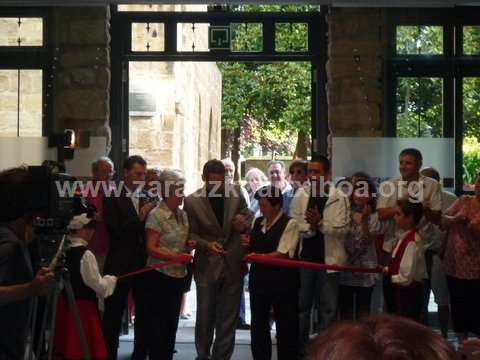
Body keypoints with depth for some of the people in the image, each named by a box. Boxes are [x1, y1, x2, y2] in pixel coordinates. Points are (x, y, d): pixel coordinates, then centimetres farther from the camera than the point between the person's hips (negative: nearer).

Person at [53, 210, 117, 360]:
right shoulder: (86, 254, -17)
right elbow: (98, 285, -14)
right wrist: (111, 280, 4)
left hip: (65, 305, 7)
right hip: (83, 307, -7)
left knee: (67, 348, 12)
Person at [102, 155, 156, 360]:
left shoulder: (147, 196, 7)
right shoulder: (112, 197, -4)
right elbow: (115, 229, -14)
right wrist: (140, 217, -19)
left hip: (144, 262, 4)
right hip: (120, 264, -3)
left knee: (144, 313, 10)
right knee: (113, 314, 5)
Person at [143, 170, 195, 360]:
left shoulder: (182, 215, 8)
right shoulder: (156, 215, -13)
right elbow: (151, 249, -16)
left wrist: (188, 246, -4)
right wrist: (175, 257, -27)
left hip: (178, 276, 7)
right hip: (159, 276, -7)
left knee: (171, 323, 12)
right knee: (157, 325, 2)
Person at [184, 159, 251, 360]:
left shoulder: (236, 194, -1)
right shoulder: (192, 201, -8)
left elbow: (248, 217, 11)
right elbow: (191, 234, -5)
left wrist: (244, 224, -13)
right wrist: (206, 245, -24)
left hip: (233, 264, 2)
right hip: (207, 266, -2)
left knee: (229, 316, 7)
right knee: (205, 315, 9)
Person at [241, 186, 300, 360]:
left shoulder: (290, 224, -11)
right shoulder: (257, 222, 9)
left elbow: (283, 254, -18)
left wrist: (259, 257, -15)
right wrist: (247, 243, -6)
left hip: (282, 281, -6)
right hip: (259, 279, 6)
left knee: (285, 326, 6)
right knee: (258, 324, 14)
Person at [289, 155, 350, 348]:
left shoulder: (340, 198, -5)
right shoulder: (300, 195, 3)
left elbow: (342, 228, -12)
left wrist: (320, 223, -25)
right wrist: (309, 227, -19)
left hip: (329, 259, -2)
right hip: (304, 257, 2)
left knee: (328, 308, 7)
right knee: (301, 305, 11)